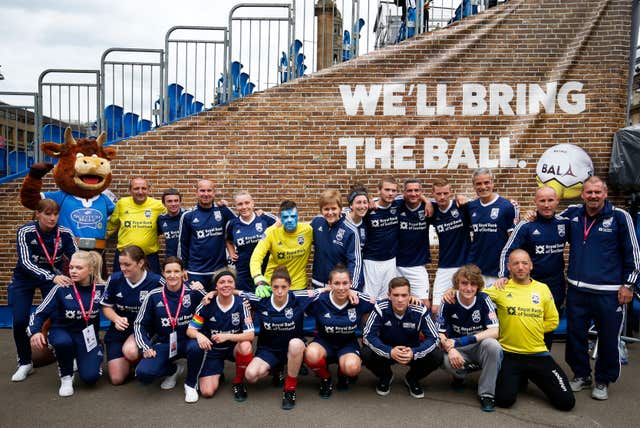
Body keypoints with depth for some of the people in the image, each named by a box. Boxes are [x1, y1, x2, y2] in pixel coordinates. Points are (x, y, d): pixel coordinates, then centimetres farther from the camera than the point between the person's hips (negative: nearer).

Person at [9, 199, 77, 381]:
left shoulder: (65, 233, -20)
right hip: (24, 278, -1)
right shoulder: (25, 232, -25)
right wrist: (52, 277, -48)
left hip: (54, 276, 1)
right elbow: (25, 262, -34)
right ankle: (25, 363, 12)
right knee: (20, 321, -9)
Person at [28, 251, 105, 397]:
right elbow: (40, 313, -11)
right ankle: (66, 378, -8)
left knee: (90, 377, -17)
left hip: (88, 335, 1)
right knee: (63, 342, -39)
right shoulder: (61, 288, -15)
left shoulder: (101, 287, -10)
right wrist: (35, 331, -27)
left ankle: (80, 359, 22)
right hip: (62, 331, -1)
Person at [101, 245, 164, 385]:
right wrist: (117, 319, -17)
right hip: (119, 330, 3)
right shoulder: (114, 279, -10)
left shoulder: (156, 281, -18)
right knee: (117, 379, -2)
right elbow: (106, 307, 2)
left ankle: (140, 360, 1)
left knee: (130, 351, -36)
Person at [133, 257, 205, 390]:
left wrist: (201, 292, -22)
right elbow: (139, 324, 4)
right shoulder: (154, 296, -5)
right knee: (143, 373, -23)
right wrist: (146, 347, -8)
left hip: (188, 341, -1)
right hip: (163, 344, 2)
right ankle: (174, 369, 12)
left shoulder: (193, 292, -9)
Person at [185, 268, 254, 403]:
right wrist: (199, 335, -33)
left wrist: (227, 336, -34)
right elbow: (190, 330, -10)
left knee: (245, 346, -33)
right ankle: (191, 384, 12)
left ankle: (238, 382, -6)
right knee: (207, 392, -24)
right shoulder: (207, 304, -15)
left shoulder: (241, 304, -16)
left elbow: (250, 335, -19)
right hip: (212, 349, -1)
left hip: (233, 347, 1)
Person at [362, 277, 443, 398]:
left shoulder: (420, 311, -22)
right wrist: (389, 352, -39)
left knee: (437, 357, -25)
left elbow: (433, 338, -19)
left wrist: (414, 353, -38)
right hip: (386, 351, 0)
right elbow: (368, 335, -23)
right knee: (366, 354, -30)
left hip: (412, 351, 1)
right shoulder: (380, 309, -23)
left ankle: (412, 378, 8)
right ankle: (385, 376, 7)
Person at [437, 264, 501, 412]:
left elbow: (494, 332, -19)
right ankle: (460, 375, 5)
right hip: (458, 350, 0)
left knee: (492, 344, -34)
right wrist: (450, 349, -29)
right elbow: (440, 333, -7)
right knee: (449, 362, -34)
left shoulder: (484, 300, -12)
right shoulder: (449, 302, -10)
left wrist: (461, 341, -28)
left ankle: (486, 393, -15)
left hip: (480, 347, 0)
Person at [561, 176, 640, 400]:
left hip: (609, 292, -3)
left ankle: (603, 381, 27)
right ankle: (581, 375, 31)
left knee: (608, 339, 8)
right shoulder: (572, 213, 4)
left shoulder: (620, 216, -5)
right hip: (576, 290, 3)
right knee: (575, 335, 12)